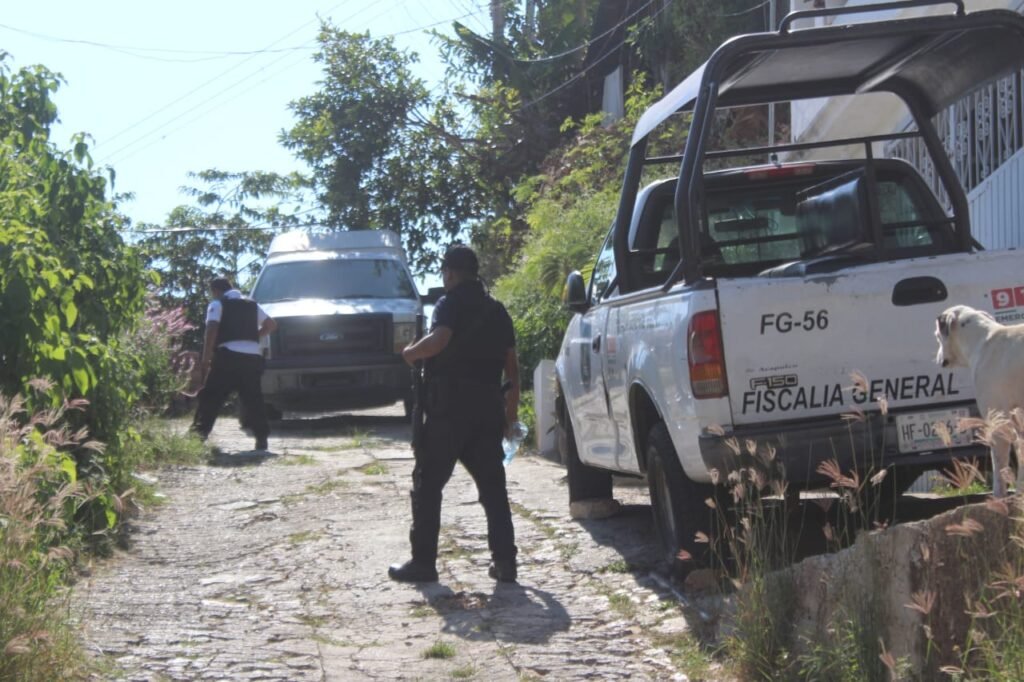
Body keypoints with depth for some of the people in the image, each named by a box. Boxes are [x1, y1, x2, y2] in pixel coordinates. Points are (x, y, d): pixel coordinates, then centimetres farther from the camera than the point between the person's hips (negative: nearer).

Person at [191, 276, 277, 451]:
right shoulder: (252, 305, 23)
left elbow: (212, 330, -7)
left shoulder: (218, 304, 6)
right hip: (253, 356, 5)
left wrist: (206, 358, -7)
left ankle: (199, 433, -12)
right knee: (252, 399, 11)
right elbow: (271, 324, 25)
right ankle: (262, 438, 4)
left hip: (228, 354, -5)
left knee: (210, 397, -2)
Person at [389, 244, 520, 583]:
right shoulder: (496, 310, 16)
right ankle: (504, 560, 3)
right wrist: (512, 403, 19)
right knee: (492, 485, 8)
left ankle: (423, 562, -1)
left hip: (449, 406, -6)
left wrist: (411, 352, -7)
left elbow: (439, 339, -24)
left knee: (428, 483, 0)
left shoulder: (452, 303, -5)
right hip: (488, 405, 6)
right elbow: (511, 360, 15)